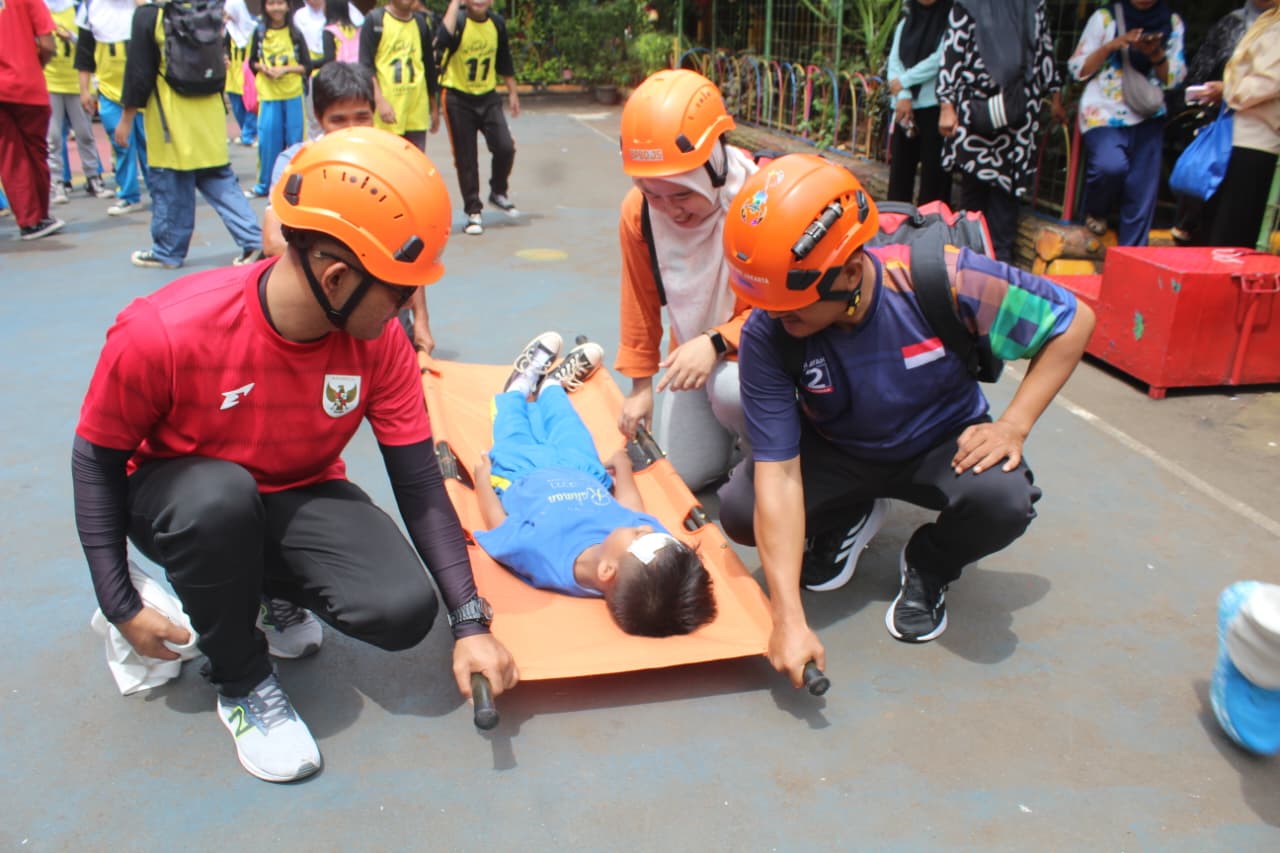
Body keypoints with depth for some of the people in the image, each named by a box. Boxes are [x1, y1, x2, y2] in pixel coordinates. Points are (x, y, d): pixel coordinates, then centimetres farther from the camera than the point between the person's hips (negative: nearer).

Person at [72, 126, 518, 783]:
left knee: (405, 610, -22)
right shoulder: (163, 334, -29)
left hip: (298, 500, 3)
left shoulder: (378, 343, -19)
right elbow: (97, 461, -13)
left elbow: (421, 488, -15)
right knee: (221, 495, -39)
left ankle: (271, 589, 13)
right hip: (177, 499, -2)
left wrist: (470, 621, -20)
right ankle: (242, 686, -10)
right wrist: (120, 606, -13)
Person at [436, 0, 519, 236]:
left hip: (488, 97, 4)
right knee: (465, 158, 0)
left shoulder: (496, 23, 1)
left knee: (505, 148, -8)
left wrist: (512, 93, 15)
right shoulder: (459, 20, -13)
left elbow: (504, 59, 14)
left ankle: (498, 193, 19)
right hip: (458, 99, -4)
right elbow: (445, 38, -37)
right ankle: (474, 212, 11)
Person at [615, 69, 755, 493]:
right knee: (682, 473, 3)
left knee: (732, 388, -37)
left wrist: (717, 342, -39)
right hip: (694, 352, 5)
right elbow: (642, 303, 0)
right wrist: (640, 384, 6)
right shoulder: (637, 212, -14)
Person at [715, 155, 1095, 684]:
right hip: (837, 452, 1)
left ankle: (929, 566, 4)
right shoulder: (766, 334, -28)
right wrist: (789, 619, -36)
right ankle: (848, 517, 12)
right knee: (740, 510, -23)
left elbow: (1074, 320, -15)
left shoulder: (942, 281, -32)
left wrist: (1014, 426, -23)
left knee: (1004, 501, -33)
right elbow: (778, 472, -30)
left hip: (943, 444, -1)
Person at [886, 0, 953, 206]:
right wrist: (903, 95, -10)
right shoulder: (905, 23, 18)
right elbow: (894, 61, 7)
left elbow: (941, 60, -9)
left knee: (933, 172, -6)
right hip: (906, 106, 5)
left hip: (935, 106, -5)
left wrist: (904, 80, -3)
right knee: (900, 168, 6)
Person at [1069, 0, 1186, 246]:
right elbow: (1078, 69, 0)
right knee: (1111, 166, -29)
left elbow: (1174, 78, 7)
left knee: (1142, 193, -2)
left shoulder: (1173, 23, 9)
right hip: (1103, 114, -3)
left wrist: (1155, 54, -11)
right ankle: (1095, 212, 3)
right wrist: (1111, 45, -15)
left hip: (1148, 118, 3)